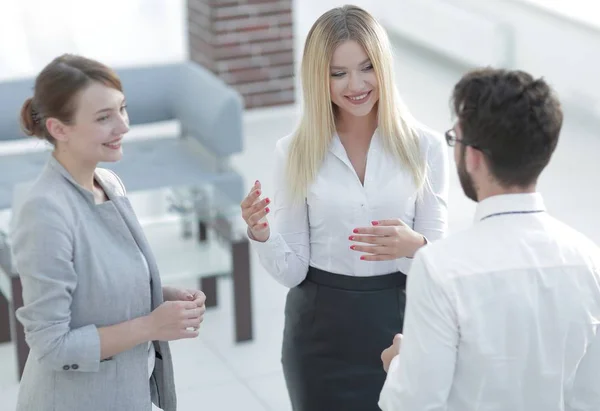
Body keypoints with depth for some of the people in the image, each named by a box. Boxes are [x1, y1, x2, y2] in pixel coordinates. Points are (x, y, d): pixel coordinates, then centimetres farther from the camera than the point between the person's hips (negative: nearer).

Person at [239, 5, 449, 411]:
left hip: (398, 327, -1)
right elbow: (292, 271, -4)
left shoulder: (425, 147, -6)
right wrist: (261, 235, -24)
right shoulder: (295, 152, -3)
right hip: (320, 336, 1)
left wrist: (414, 246, -26)